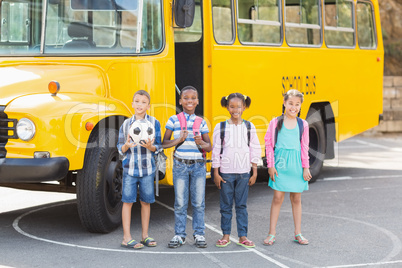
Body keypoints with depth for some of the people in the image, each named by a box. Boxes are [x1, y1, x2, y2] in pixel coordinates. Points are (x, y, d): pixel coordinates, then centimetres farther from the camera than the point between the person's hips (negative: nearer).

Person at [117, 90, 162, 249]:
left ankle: (145, 236, 20)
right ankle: (127, 238, 4)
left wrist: (149, 146, -21)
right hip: (130, 168, 0)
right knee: (128, 201, -1)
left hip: (147, 169, 0)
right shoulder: (126, 124, 2)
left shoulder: (154, 123, 0)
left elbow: (157, 147, 1)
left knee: (146, 201, 8)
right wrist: (126, 146, -16)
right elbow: (120, 149, 6)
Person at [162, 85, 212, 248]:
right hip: (180, 165, -1)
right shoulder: (174, 120, 2)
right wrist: (179, 140, -15)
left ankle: (199, 234, 14)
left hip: (198, 166, 1)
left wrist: (201, 143, -14)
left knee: (198, 202, 5)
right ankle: (179, 235, 12)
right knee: (180, 203, 3)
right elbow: (164, 143, 2)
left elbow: (209, 147, 8)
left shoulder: (201, 122, 6)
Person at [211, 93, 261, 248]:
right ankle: (226, 235, 14)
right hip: (225, 172, -1)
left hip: (243, 172, 1)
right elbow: (216, 151, 1)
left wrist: (254, 172, 3)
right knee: (226, 205, 5)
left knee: (241, 205, 5)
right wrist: (216, 173, -2)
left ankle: (242, 236, 10)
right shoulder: (220, 127, 0)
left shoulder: (249, 127, 4)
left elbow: (255, 150, 6)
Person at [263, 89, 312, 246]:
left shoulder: (303, 124, 6)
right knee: (278, 198, -2)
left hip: (296, 164, 2)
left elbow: (304, 147, 8)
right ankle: (272, 233, 5)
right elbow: (269, 144, 0)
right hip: (280, 163, -2)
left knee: (296, 199, 9)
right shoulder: (276, 122, 0)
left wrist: (305, 168, 5)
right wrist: (270, 165, -4)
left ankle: (298, 233, 18)